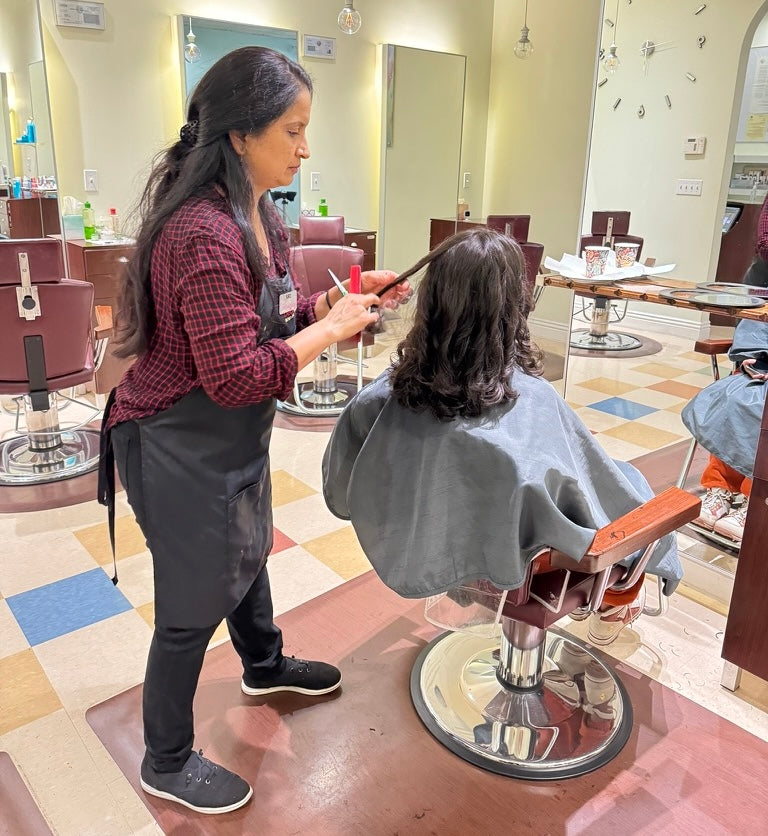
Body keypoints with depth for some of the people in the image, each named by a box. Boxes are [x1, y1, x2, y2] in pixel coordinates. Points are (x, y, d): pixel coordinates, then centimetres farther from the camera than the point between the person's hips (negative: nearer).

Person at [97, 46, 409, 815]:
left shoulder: (250, 213, 3)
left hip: (232, 438, 10)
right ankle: (166, 763, 33)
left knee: (245, 554, 28)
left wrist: (344, 299, -3)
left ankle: (264, 667, 56)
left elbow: (267, 319, 9)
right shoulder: (205, 234, -29)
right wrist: (333, 328, -20)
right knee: (194, 603, 7)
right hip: (182, 450, -9)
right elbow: (237, 377, -30)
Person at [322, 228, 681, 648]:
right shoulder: (534, 404, -31)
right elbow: (622, 504, -17)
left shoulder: (383, 395, -21)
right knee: (629, 486, 22)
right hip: (514, 570, -4)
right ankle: (612, 610, 47)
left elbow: (339, 494, -6)